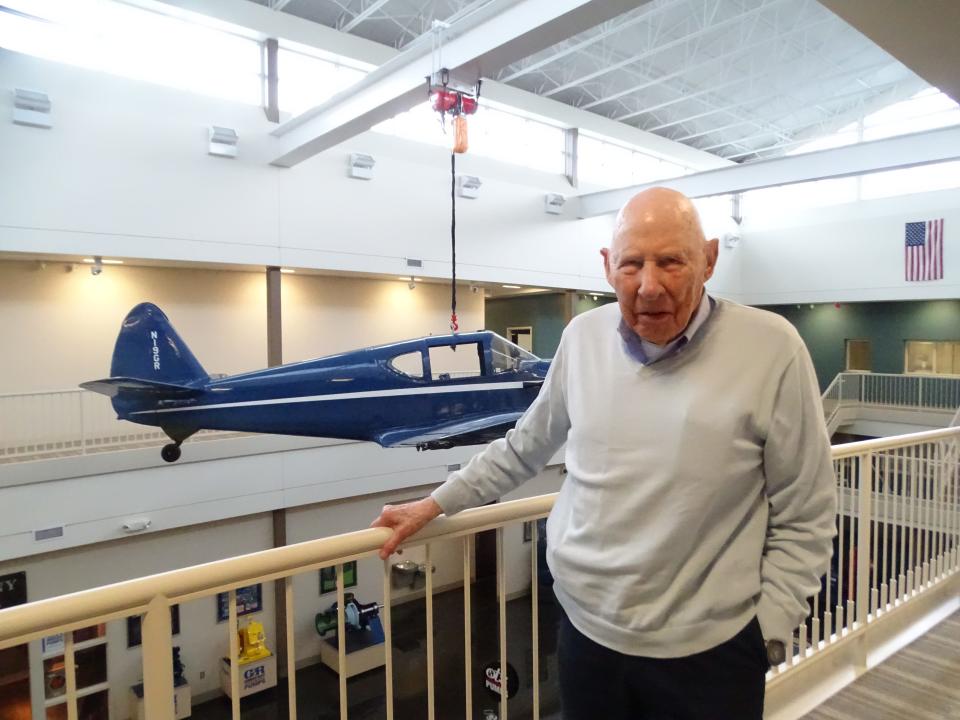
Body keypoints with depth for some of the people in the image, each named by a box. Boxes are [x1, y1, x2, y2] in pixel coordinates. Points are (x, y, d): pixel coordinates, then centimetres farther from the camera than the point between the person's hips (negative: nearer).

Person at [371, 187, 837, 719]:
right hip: (586, 630, 3)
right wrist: (435, 504, 12)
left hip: (708, 650, -2)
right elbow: (524, 447, 10)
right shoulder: (582, 336, -3)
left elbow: (803, 519, -5)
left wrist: (766, 631, -6)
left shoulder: (771, 347, -13)